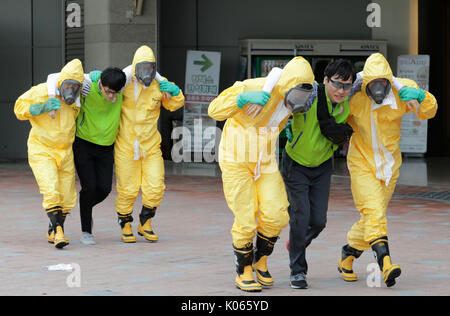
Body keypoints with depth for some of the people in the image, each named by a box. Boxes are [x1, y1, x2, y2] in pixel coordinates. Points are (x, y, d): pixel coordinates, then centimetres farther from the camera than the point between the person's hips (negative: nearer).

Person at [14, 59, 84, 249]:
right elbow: (19, 108, -10)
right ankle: (58, 231, -21)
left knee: (67, 198, 7)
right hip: (41, 152, -5)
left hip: (65, 153, 5)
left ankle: (52, 233, 27)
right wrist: (42, 107, -25)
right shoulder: (42, 92, -15)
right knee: (51, 192, -22)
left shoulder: (75, 99, 1)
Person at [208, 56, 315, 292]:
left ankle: (260, 261, 18)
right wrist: (245, 97, -46)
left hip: (264, 162, 5)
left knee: (276, 215, -8)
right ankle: (243, 273, 13)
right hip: (236, 162, -5)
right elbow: (215, 111, -33)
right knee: (246, 220, -8)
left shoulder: (285, 97, -6)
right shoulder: (251, 88, -25)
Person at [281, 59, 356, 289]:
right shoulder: (308, 95, -27)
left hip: (322, 166, 4)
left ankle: (297, 245, 36)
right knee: (300, 216, -11)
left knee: (318, 221, 4)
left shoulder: (348, 104, -12)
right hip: (295, 164, -4)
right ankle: (297, 271, 4)